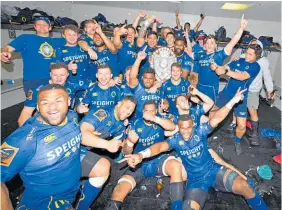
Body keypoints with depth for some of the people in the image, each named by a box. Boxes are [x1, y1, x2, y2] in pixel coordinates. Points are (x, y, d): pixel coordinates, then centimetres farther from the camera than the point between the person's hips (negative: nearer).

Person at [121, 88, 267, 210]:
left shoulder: (200, 132, -8)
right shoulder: (176, 140, -11)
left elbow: (216, 119, -16)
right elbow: (160, 146, -27)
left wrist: (232, 101, -24)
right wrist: (141, 155, -44)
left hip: (214, 169, 1)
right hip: (196, 179, -1)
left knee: (243, 185, -18)